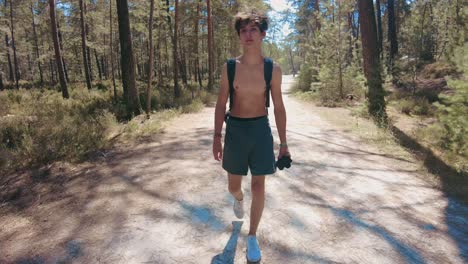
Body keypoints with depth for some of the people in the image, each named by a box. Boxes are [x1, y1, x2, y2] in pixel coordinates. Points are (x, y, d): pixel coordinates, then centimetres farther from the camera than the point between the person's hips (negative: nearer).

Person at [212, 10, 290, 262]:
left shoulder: (273, 69, -5)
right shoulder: (229, 68, -4)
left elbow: (278, 107, 1)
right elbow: (220, 104, 1)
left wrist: (284, 143, 1)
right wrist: (217, 137, -5)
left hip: (260, 129, 0)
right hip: (235, 129, 1)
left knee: (258, 186, 0)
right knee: (233, 185, 11)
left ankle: (252, 237, 19)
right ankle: (239, 199, 51)